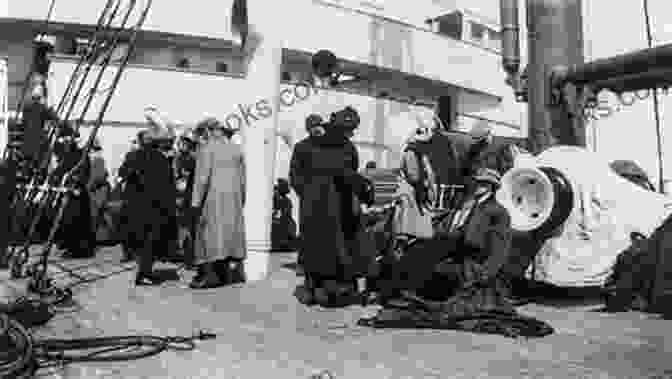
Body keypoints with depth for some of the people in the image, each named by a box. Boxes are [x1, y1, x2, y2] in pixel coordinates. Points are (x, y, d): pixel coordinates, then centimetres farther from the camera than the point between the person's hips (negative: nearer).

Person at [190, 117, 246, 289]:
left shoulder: (207, 149, -6)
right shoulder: (237, 149, 10)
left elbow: (202, 177, -12)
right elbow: (242, 178, 9)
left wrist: (196, 202, -11)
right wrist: (241, 200, 16)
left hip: (212, 197, -5)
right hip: (233, 198, 5)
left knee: (211, 234, -3)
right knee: (231, 232, 10)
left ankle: (211, 274, -5)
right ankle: (235, 271, 9)